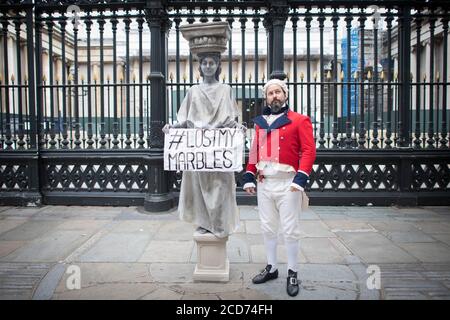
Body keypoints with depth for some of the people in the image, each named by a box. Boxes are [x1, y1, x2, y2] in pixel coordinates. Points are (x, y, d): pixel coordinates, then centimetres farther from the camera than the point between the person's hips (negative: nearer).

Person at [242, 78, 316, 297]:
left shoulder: (299, 120, -2)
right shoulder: (260, 122, 13)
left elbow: (309, 151, -9)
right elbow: (254, 152, 15)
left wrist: (301, 178, -18)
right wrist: (249, 177, 8)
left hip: (287, 184, -5)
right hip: (264, 183, 5)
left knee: (290, 230, 3)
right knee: (267, 228, 13)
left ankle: (292, 273, 17)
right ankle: (271, 268, 28)